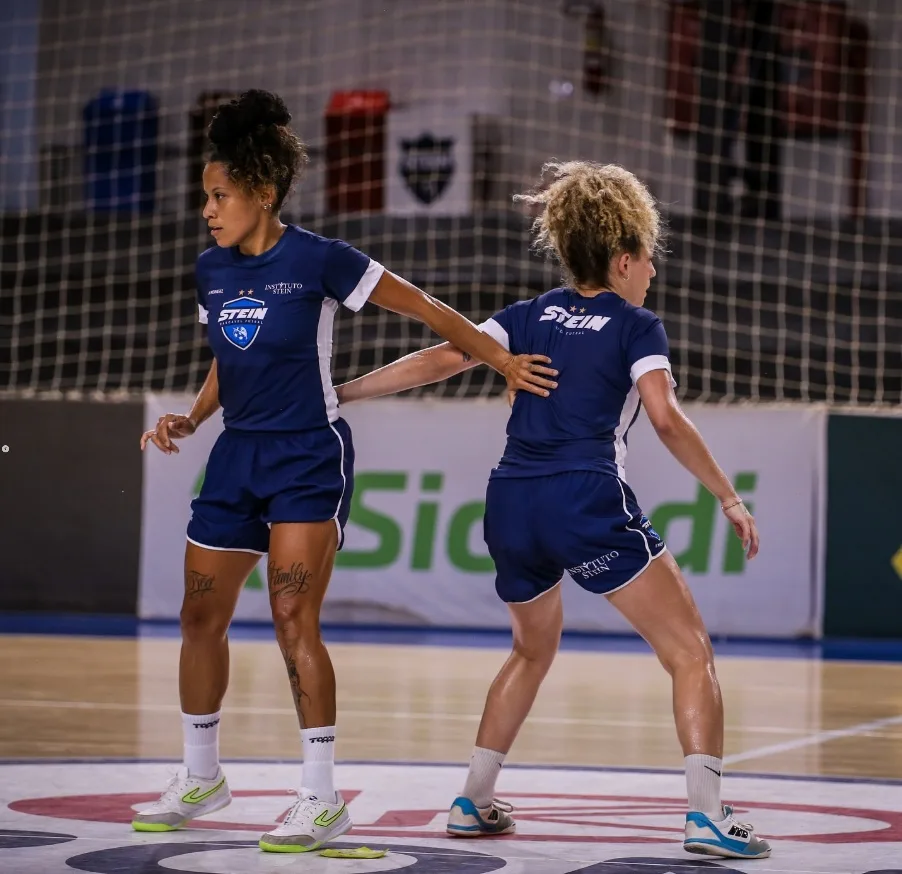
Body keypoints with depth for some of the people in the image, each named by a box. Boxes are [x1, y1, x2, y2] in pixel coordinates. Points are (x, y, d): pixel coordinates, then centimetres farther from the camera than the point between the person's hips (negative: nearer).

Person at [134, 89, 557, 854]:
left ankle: (323, 802, -11)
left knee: (294, 619, -16)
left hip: (308, 459, -7)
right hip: (237, 457, 7)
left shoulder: (318, 260, -12)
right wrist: (190, 419, 5)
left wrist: (501, 360, -7)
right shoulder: (212, 270, 7)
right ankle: (200, 778, 28)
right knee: (201, 617, 10)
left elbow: (424, 308, -6)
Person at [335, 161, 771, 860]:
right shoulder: (637, 327, 6)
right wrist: (730, 498, -4)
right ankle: (708, 816, -13)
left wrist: (340, 392, 11)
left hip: (510, 507, 6)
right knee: (692, 654, 0)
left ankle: (474, 802, 29)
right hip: (588, 502, -6)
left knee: (535, 649, 30)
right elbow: (666, 417, -8)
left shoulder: (532, 315, 18)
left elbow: (441, 360, 8)